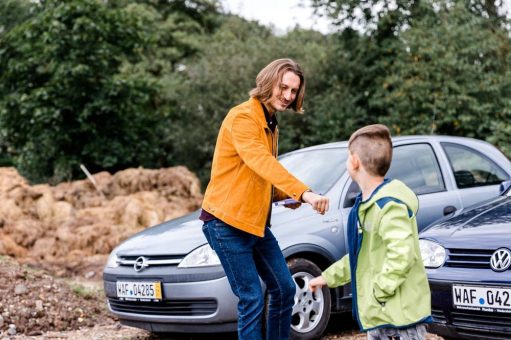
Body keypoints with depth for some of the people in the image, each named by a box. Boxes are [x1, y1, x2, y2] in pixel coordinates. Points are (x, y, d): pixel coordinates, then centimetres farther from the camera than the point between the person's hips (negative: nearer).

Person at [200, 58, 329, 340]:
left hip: (256, 221, 9)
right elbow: (263, 163, -33)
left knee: (284, 289, 11)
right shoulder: (243, 117, -16)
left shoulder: (270, 124, 15)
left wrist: (285, 196, 3)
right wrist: (304, 193, -45)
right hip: (226, 223, -9)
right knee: (252, 300, -8)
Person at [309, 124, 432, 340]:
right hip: (378, 313, 10)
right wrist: (328, 277, 25)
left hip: (402, 312, -10)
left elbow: (402, 253, -31)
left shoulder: (389, 204, -20)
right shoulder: (366, 204, 13)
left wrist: (380, 290, -23)